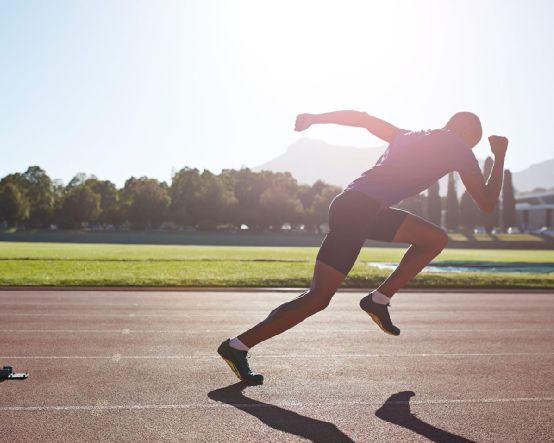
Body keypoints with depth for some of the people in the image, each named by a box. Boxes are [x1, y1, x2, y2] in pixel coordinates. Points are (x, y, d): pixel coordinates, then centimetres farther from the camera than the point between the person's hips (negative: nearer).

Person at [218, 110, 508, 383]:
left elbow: (361, 118, 22)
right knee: (318, 299, -8)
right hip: (358, 208, -9)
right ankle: (237, 346, -4)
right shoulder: (459, 149, 6)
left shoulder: (407, 137, 24)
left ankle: (378, 300, 13)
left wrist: (314, 118, 22)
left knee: (435, 239, 16)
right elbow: (487, 204, 10)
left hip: (357, 205, 9)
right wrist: (500, 156, 21)